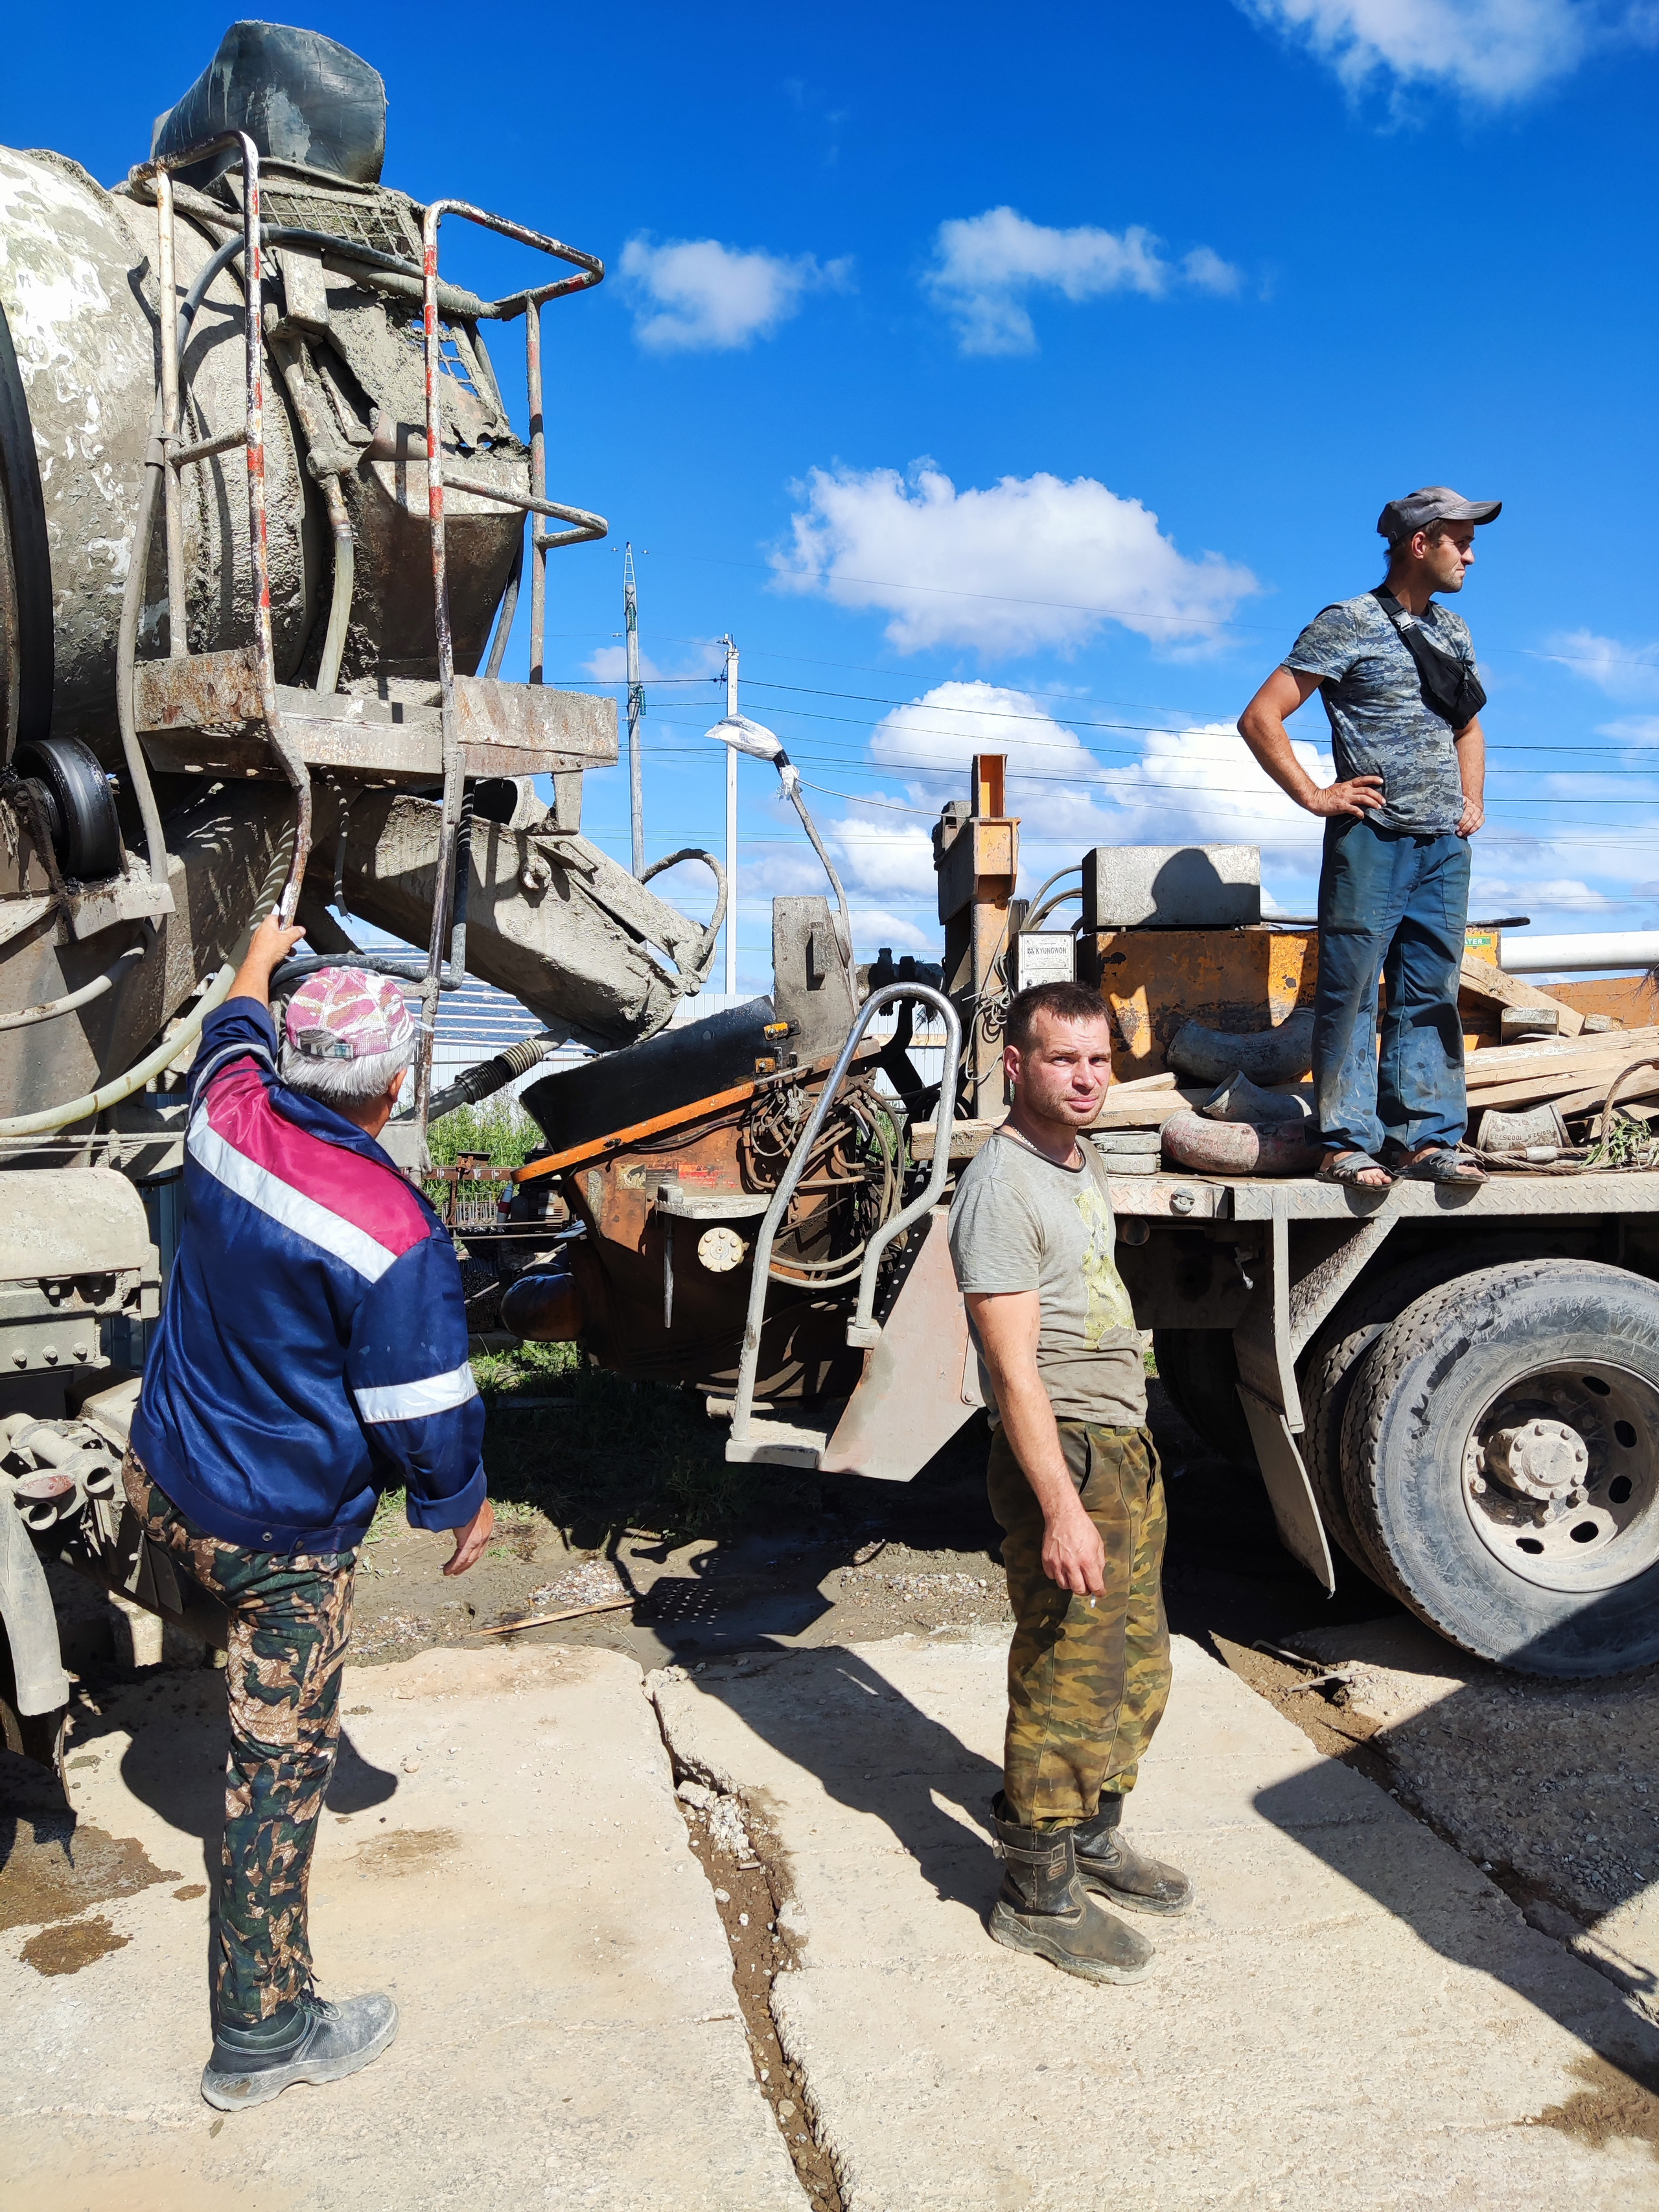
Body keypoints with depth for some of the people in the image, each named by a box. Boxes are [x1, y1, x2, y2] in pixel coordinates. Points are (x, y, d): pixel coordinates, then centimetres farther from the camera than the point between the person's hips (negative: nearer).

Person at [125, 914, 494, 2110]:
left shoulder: (229, 1117, -12)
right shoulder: (396, 1235, -29)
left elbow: (230, 1036, 15)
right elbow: (423, 1413, -19)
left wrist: (260, 956, 34)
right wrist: (467, 1503, 0)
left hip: (161, 1480, 7)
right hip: (280, 1536, -6)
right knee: (281, 1763, 6)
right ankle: (264, 2035, 21)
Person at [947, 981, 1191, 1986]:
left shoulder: (1084, 1166, 13)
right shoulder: (1001, 1187, -17)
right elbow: (1014, 1368, -21)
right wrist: (1061, 1508, -24)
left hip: (1129, 1445, 10)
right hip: (1064, 1452, -10)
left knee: (1138, 1667, 19)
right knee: (1067, 1679, 0)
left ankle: (1095, 1840, 37)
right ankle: (1038, 1894, 17)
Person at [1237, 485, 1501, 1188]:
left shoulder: (1452, 631, 16)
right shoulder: (1347, 624, -4)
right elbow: (1259, 719, -9)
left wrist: (1473, 799, 17)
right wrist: (1316, 796, -11)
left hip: (1445, 844, 7)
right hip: (1372, 838, -7)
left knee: (1432, 994, 6)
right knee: (1351, 991, -3)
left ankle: (1426, 1138, 11)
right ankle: (1348, 1144, 1)